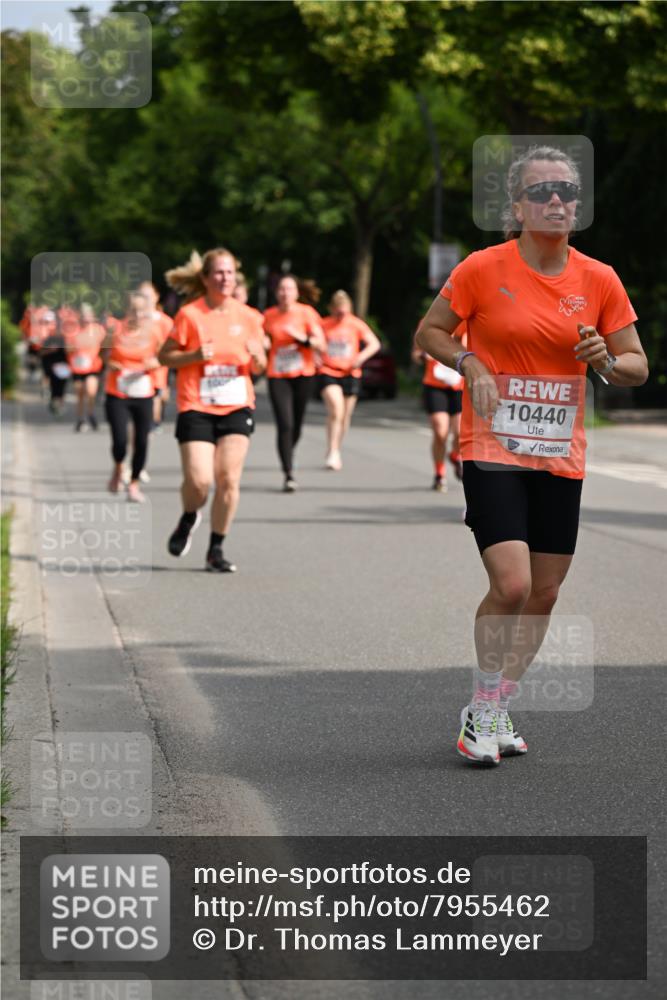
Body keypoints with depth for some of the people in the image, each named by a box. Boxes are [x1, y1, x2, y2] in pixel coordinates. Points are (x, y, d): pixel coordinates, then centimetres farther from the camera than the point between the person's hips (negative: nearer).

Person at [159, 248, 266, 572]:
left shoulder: (245, 316, 5)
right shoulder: (189, 315, -5)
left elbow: (259, 368, 14)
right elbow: (165, 356, -1)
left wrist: (257, 356, -9)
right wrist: (195, 355, -17)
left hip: (236, 407, 3)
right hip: (196, 408, -3)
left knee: (228, 478, -6)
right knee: (199, 480, -12)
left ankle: (216, 550, 6)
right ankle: (189, 518, 23)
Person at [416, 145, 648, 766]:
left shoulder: (599, 281, 2)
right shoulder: (482, 269, -6)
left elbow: (637, 367, 9)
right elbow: (429, 333, 5)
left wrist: (606, 361, -12)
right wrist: (471, 364, -12)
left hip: (561, 458, 4)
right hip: (493, 450, -4)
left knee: (543, 595, 8)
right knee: (511, 585, -17)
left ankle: (500, 709, 26)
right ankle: (481, 710, 2)